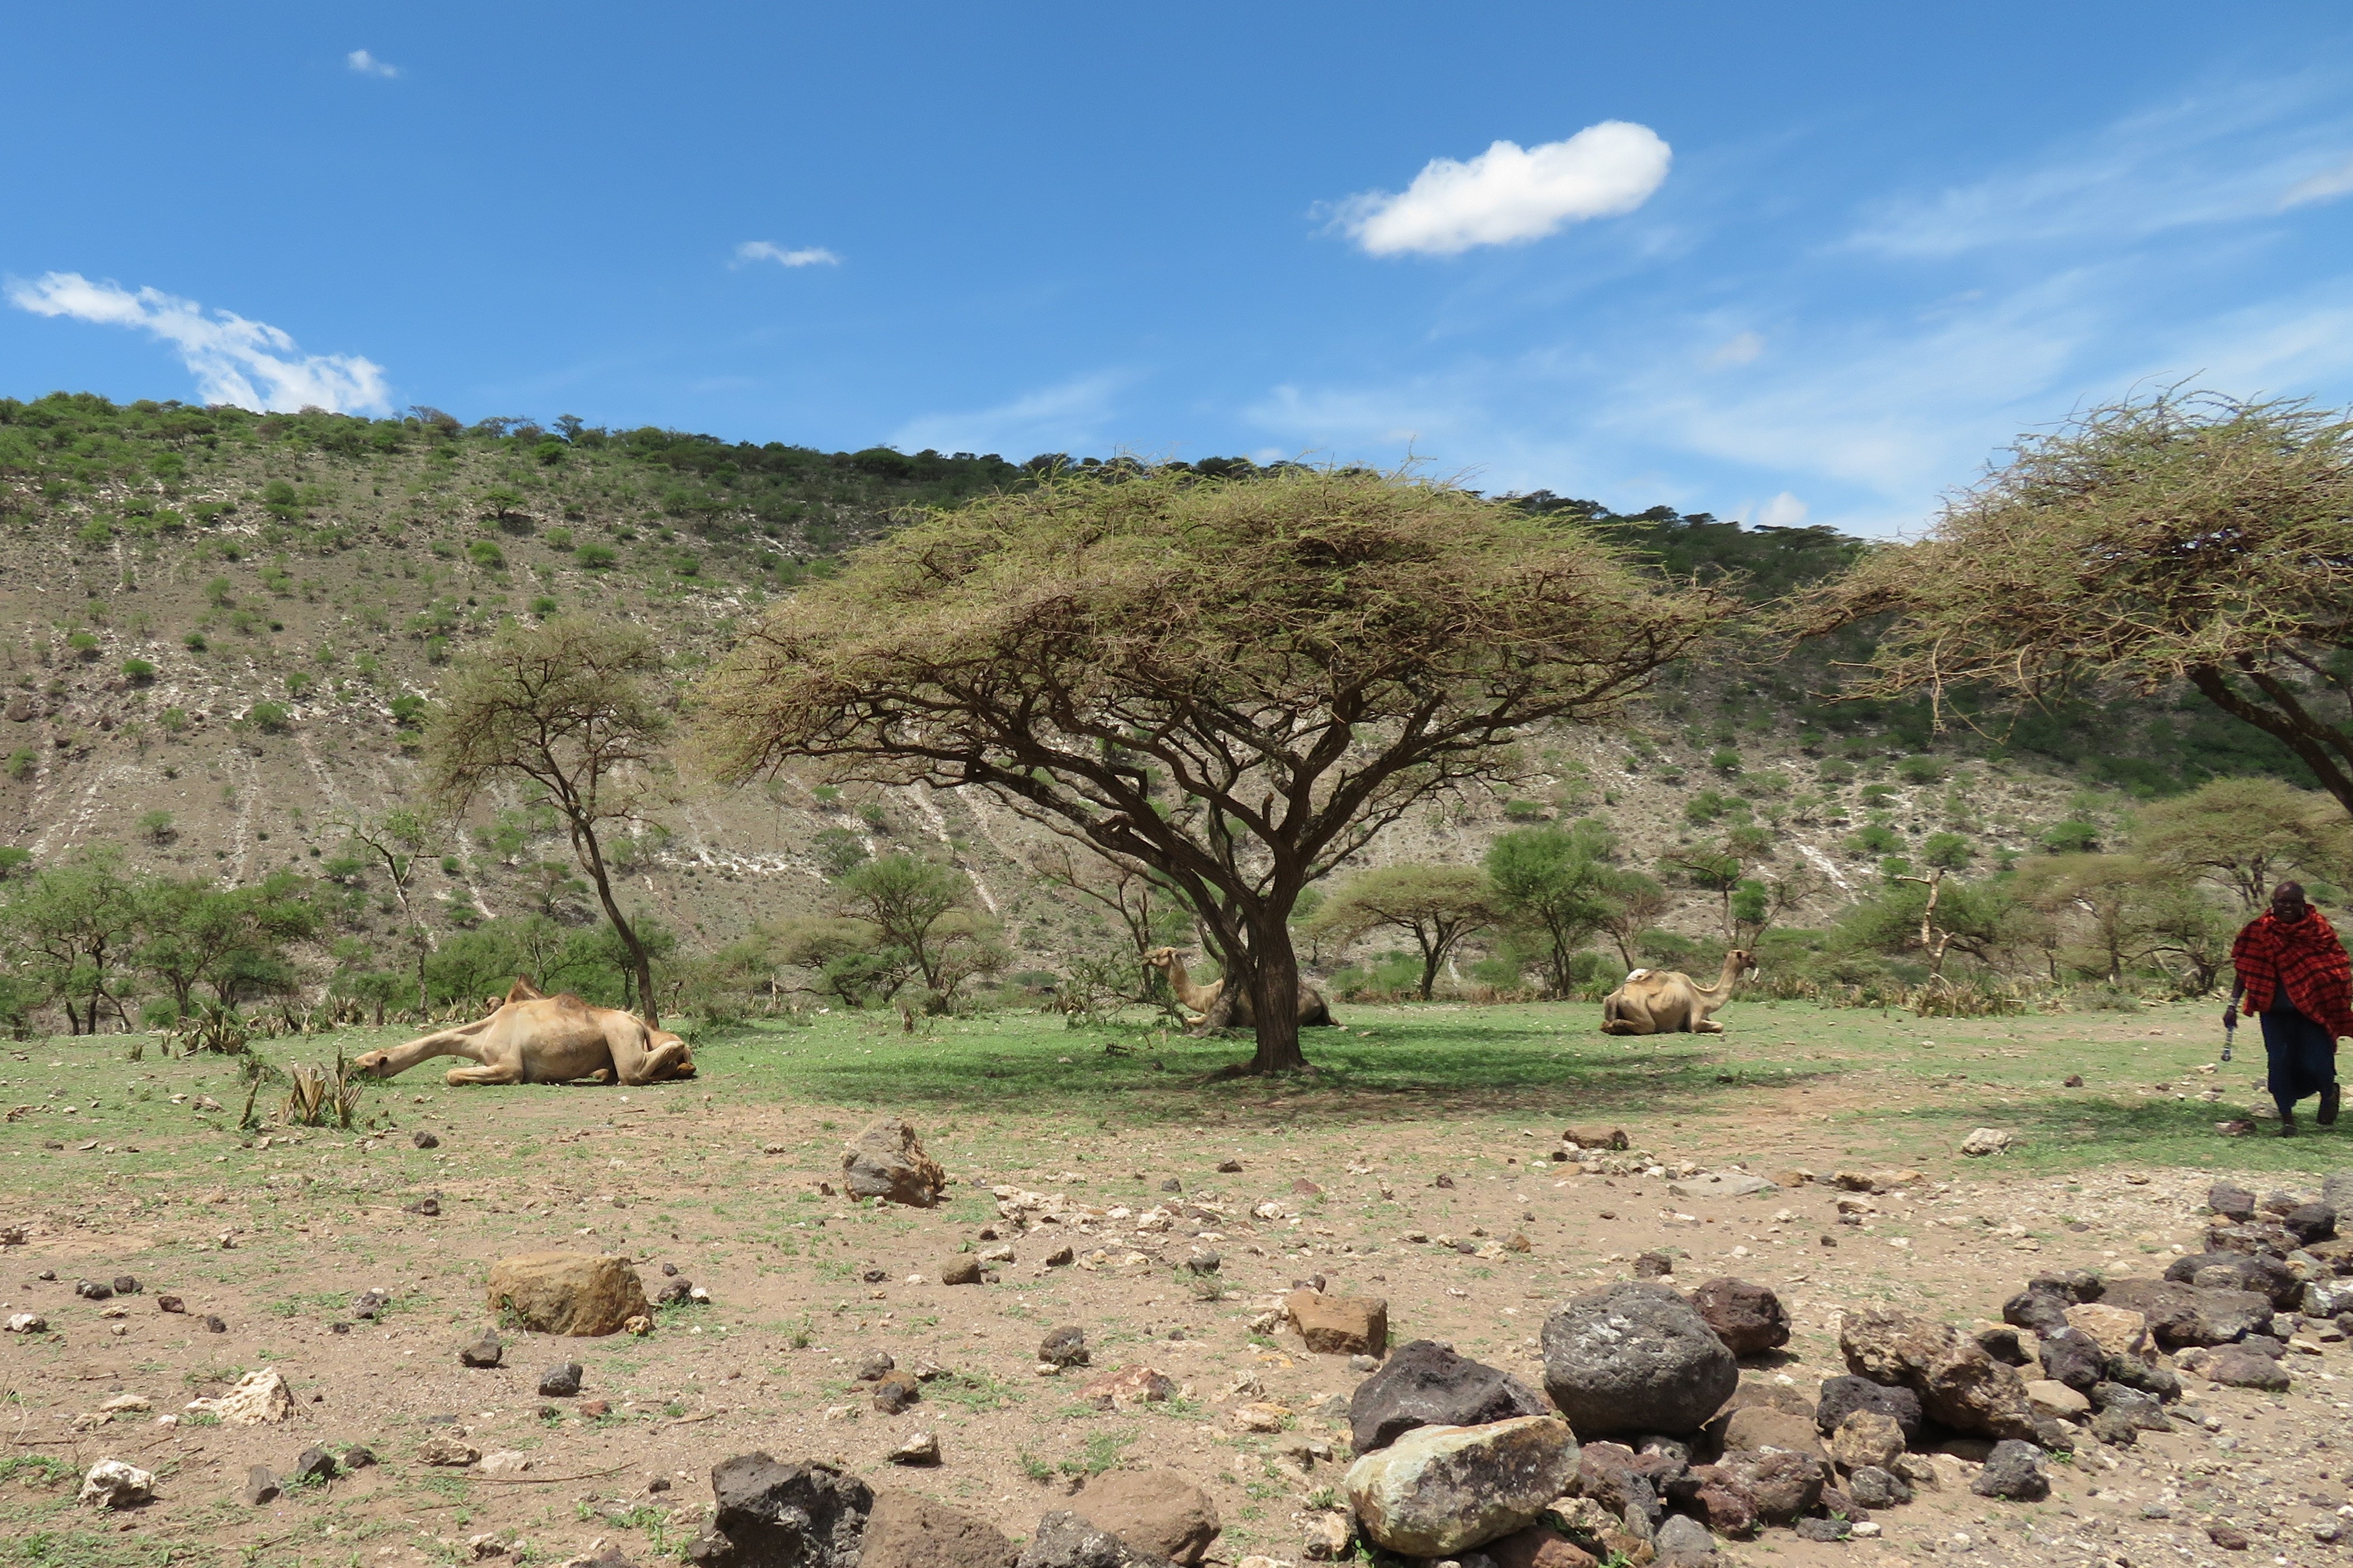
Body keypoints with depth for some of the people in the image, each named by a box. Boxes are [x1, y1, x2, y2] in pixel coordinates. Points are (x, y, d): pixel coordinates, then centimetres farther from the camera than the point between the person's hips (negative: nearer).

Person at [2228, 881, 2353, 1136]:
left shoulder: (2319, 928, 0)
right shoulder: (2259, 931, -2)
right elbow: (2245, 971, 2)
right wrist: (2233, 1004, -3)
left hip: (2313, 1010, 0)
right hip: (2276, 1011, 0)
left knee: (2316, 1065, -4)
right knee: (2280, 1063, -1)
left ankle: (2328, 1094, 31)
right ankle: (2287, 1119, 13)